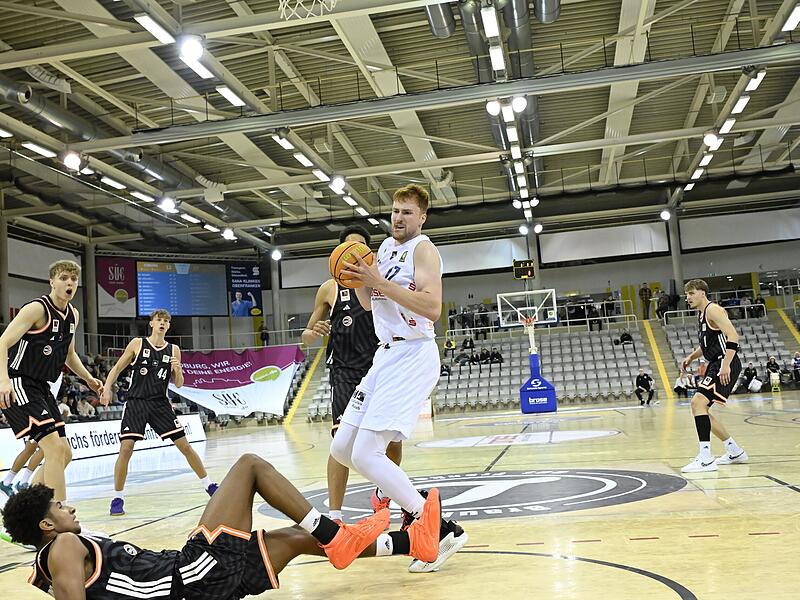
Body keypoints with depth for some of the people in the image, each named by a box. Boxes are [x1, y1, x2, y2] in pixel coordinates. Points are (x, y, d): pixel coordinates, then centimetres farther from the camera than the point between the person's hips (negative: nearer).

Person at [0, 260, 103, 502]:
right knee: (55, 448, -21)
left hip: (41, 387, 9)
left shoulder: (73, 315, 11)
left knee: (64, 453, 10)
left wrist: (88, 378, 15)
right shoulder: (37, 308, -14)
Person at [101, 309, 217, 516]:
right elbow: (117, 368, 6)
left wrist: (177, 371, -13)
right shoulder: (137, 344, 1)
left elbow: (179, 384, 8)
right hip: (136, 403, -1)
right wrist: (107, 388, -10)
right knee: (126, 449, -13)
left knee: (185, 446, -1)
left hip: (160, 403, 2)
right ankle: (117, 498, 3)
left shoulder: (174, 350, 6)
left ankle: (209, 486, 12)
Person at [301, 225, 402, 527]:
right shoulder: (329, 289, 5)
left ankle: (383, 491, 32)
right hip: (346, 372, -2)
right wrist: (315, 332, -14)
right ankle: (334, 514, -11)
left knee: (393, 438, 4)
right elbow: (306, 336, 11)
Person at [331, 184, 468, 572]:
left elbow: (433, 309, -24)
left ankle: (440, 531, -11)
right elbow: (369, 303, 24)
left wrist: (380, 281, -25)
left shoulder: (423, 249, -9)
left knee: (365, 454, -18)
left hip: (413, 356, -9)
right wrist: (357, 277, 4)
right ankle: (414, 506, 23)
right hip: (386, 355, 9)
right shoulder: (386, 246, 17)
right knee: (341, 449, 9)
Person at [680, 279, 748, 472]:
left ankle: (705, 459, -20)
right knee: (700, 408, 12)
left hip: (725, 365, -11)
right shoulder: (701, 314, 18)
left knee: (698, 402, -21)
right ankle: (735, 451, 24)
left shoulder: (713, 310, -12)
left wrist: (726, 364, -30)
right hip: (715, 365, 11)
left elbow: (733, 336, -22)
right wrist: (691, 357, 14)